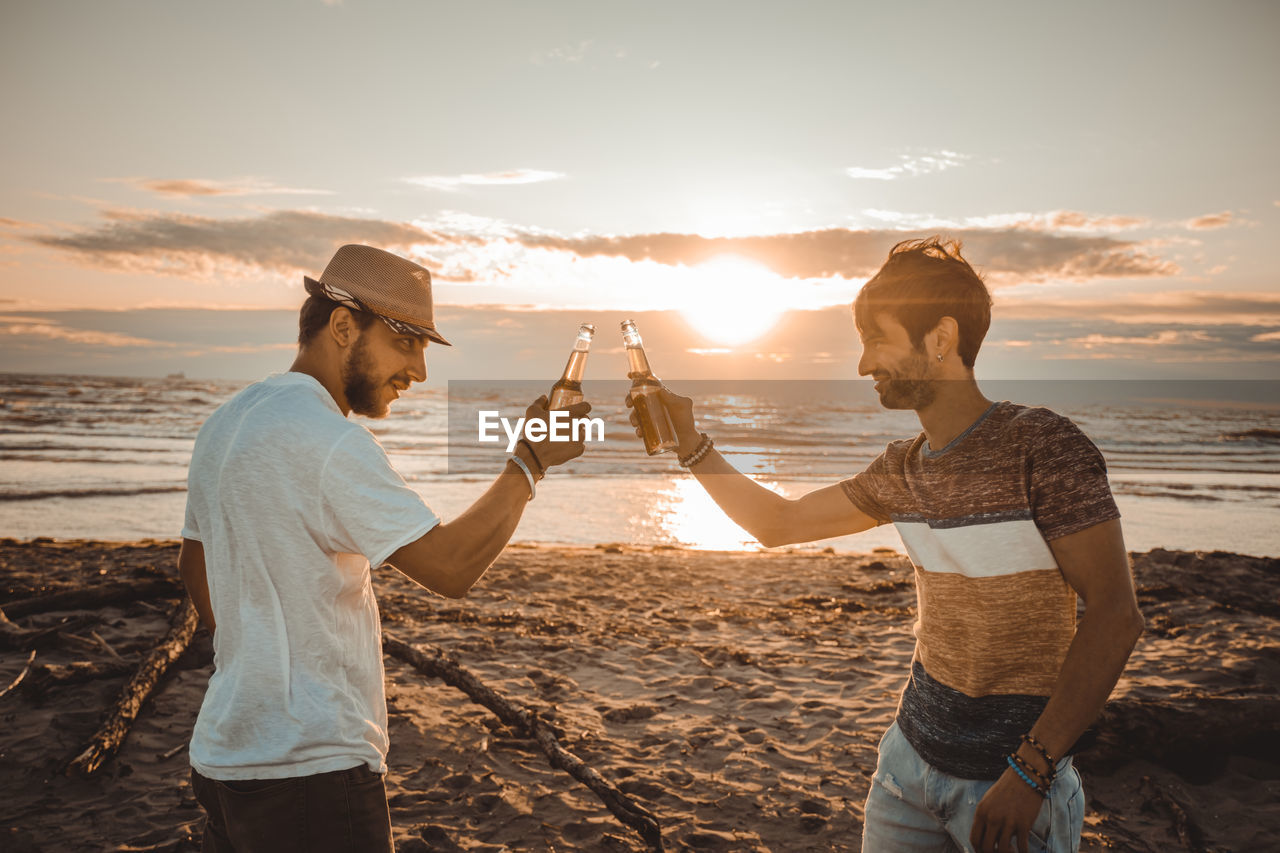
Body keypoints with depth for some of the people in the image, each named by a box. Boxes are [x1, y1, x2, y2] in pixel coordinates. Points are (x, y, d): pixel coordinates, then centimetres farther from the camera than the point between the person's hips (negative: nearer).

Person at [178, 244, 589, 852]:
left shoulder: (225, 423, 10)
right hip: (309, 771, -9)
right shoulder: (328, 440, -21)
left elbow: (194, 567, 20)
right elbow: (451, 568, -24)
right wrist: (530, 460, -14)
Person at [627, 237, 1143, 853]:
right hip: (911, 751, 6)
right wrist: (690, 444, 3)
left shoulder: (1043, 448, -17)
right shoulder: (903, 470, 2)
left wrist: (1031, 772, -22)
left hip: (1009, 777, -6)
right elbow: (777, 523, 11)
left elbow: (1115, 616, -20)